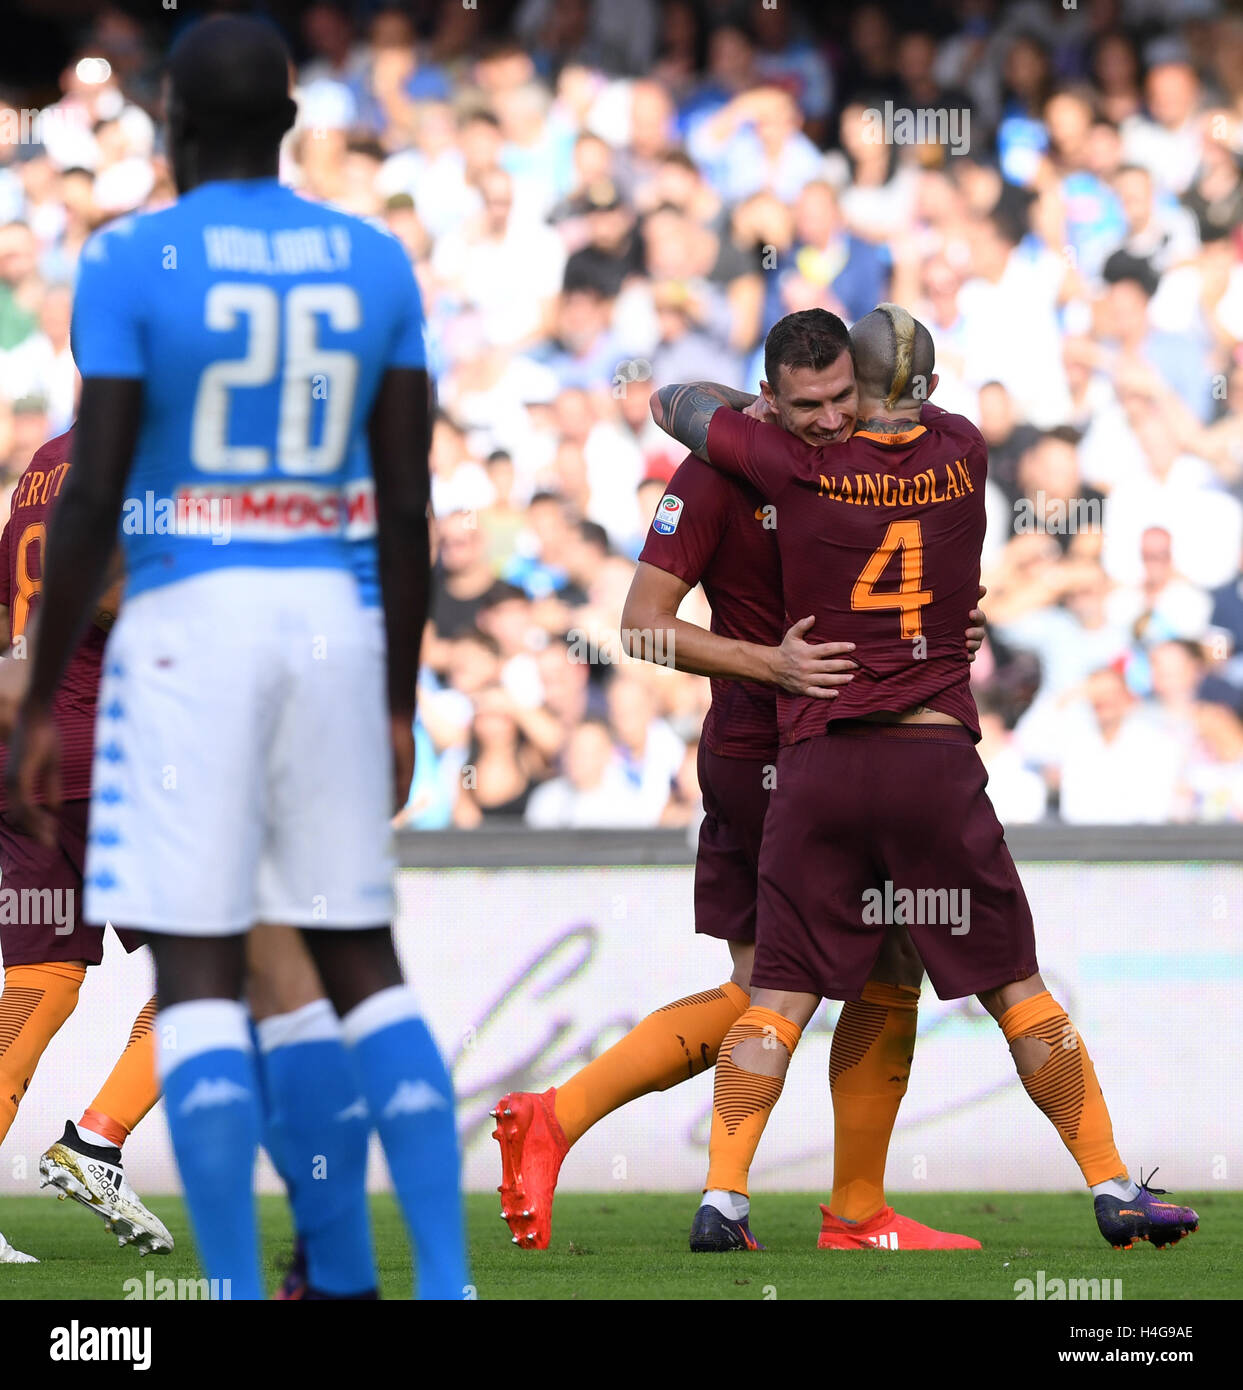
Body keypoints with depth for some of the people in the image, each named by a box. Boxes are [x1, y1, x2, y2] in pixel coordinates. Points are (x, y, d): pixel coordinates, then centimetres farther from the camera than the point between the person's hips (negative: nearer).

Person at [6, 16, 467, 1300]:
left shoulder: (131, 263, -6)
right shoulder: (376, 266, 7)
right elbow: (408, 502, 7)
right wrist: (399, 702, 15)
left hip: (185, 622, -4)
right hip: (331, 619, 4)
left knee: (198, 971, -3)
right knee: (362, 963, 12)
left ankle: (240, 1303, -10)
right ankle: (444, 1282, 4)